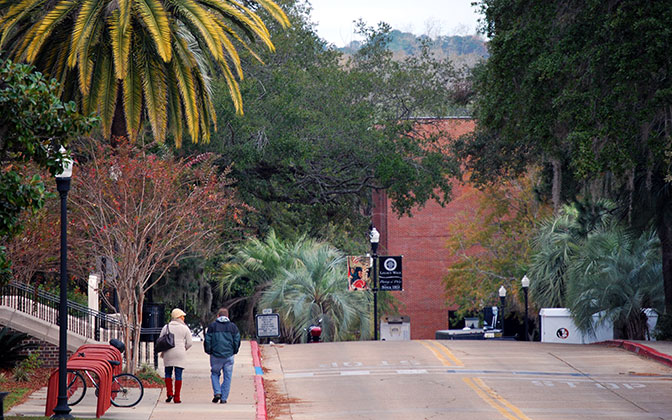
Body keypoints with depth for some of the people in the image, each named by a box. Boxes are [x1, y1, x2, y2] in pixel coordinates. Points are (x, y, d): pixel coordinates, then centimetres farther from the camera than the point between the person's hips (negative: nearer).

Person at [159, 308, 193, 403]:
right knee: (178, 375, 2)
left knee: (168, 373, 15)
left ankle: (169, 393, -1)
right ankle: (177, 398, 1)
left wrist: (162, 352, 21)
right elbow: (189, 343, 1)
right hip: (180, 354, -1)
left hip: (168, 354, 1)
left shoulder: (166, 327, 5)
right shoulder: (185, 328, 0)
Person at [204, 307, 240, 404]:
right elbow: (237, 341, 5)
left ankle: (217, 392, -2)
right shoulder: (233, 326, 5)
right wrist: (234, 351, 17)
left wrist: (209, 352, 13)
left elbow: (207, 340, 0)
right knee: (227, 377, 6)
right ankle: (224, 398, 3)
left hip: (216, 356, -1)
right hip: (229, 356, 1)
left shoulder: (212, 326, 1)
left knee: (215, 374, 15)